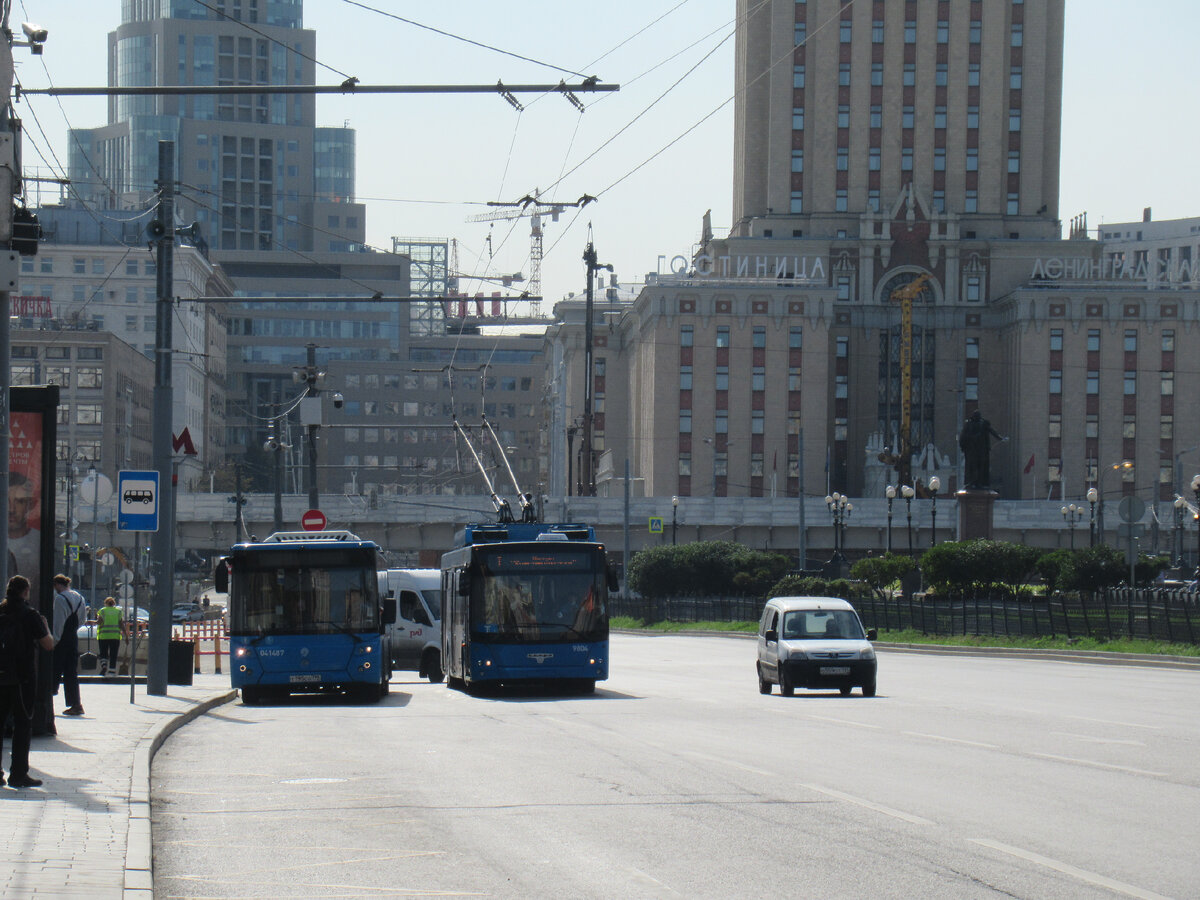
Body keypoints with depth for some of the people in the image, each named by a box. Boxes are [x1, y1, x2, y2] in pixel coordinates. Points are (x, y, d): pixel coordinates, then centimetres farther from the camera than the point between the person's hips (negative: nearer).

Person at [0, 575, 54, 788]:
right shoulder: (30, 615, -9)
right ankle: (18, 773, -1)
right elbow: (48, 644, -7)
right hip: (22, 678, -4)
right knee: (22, 723, 1)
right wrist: (44, 625, 10)